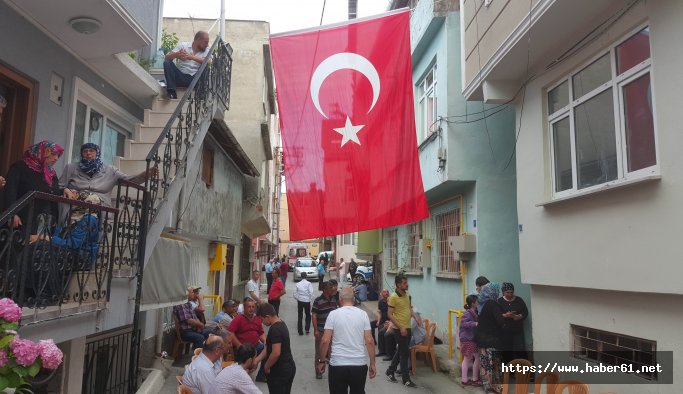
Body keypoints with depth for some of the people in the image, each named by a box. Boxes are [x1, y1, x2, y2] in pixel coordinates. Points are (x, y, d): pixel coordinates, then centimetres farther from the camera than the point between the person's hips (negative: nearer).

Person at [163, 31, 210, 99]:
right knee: (167, 62, -19)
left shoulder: (206, 50, 6)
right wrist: (177, 54, -27)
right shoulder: (183, 45, 5)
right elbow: (167, 57, -4)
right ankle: (171, 92, -26)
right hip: (180, 77, 1)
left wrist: (192, 57, -29)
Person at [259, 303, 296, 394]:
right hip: (289, 367, 9)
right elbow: (269, 348, 13)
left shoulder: (275, 329, -22)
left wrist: (266, 367, -12)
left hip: (279, 371, -9)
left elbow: (276, 353, -27)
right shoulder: (281, 324, 7)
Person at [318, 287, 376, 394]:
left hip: (337, 365, -1)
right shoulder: (363, 314, 1)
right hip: (359, 364, 2)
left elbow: (325, 340, -7)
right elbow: (369, 341, -2)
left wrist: (321, 360, 5)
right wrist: (372, 364, 5)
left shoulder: (333, 314, -4)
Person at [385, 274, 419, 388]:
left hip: (407, 328, 8)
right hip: (399, 329, -8)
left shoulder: (406, 295, 6)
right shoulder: (393, 297, -18)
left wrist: (415, 317, 1)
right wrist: (401, 328, -22)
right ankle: (406, 380, 10)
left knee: (400, 351, 18)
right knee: (405, 353, -1)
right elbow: (390, 315, -18)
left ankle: (390, 371, 35)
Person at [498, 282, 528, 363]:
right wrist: (505, 315, -22)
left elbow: (525, 312, 4)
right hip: (505, 331, -1)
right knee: (506, 352, -1)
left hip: (518, 331, 1)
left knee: (520, 350, -7)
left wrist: (518, 316, -16)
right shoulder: (499, 301, 2)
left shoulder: (519, 300, 8)